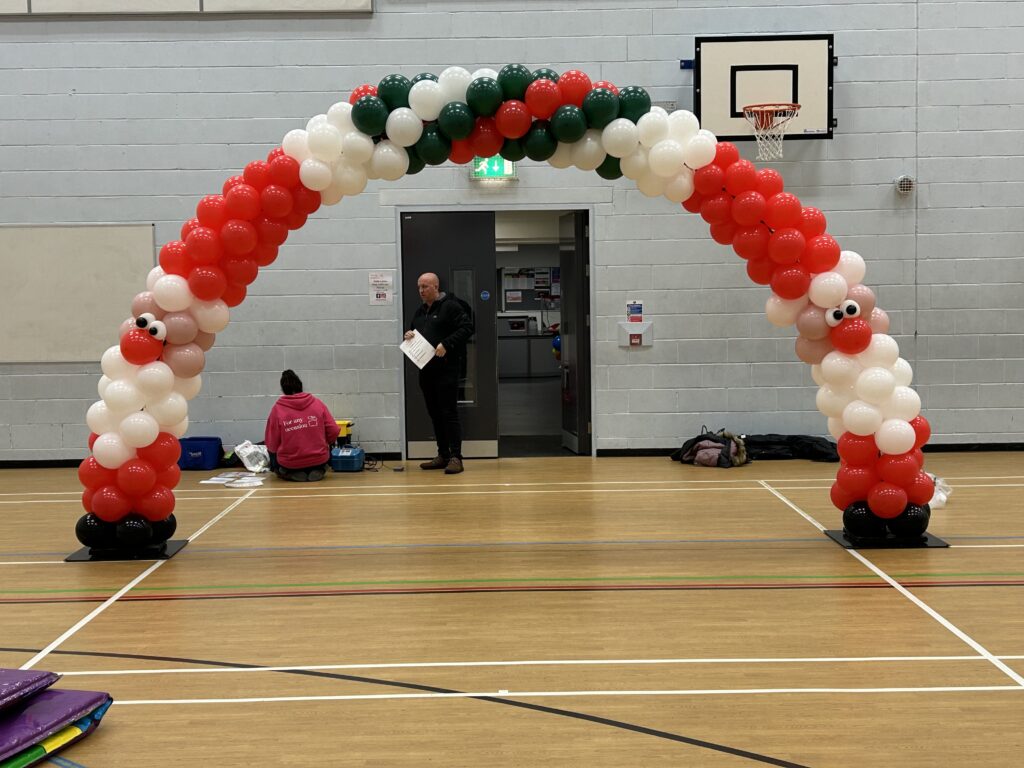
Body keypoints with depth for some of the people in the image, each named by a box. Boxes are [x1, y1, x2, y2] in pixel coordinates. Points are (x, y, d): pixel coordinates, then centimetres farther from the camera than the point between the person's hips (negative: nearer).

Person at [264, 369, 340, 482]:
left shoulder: (277, 408, -8)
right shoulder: (318, 403, -4)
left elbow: (271, 445, -7)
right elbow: (333, 431, -4)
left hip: (288, 464, -1)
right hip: (319, 460, 1)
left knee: (273, 454, 31)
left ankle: (292, 474, 3)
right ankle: (318, 471, 4)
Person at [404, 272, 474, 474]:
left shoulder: (450, 306, -5)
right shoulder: (420, 312, 19)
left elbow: (467, 327, -13)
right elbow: (413, 331, 29)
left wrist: (446, 344, -20)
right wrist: (408, 335, 5)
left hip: (446, 368, -8)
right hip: (426, 369, 8)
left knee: (449, 413, -8)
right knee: (435, 414, 11)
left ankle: (455, 457, -7)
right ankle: (442, 455, 18)